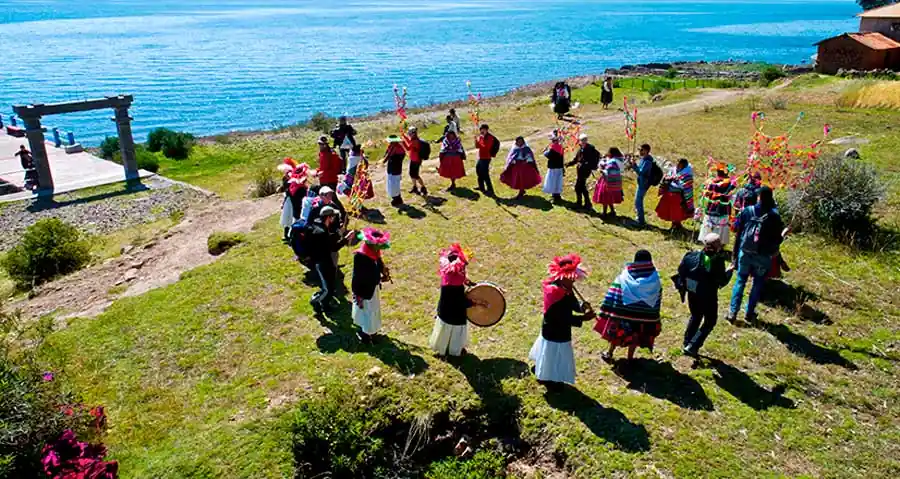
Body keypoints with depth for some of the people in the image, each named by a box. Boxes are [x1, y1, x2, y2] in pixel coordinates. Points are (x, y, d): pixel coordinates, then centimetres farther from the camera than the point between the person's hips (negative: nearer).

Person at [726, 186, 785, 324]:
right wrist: (783, 234, 17)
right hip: (763, 256, -2)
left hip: (745, 253, 2)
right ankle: (749, 313, 17)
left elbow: (738, 233, 0)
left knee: (740, 281, 13)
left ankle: (732, 312, 9)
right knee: (758, 284, 14)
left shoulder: (747, 211, -3)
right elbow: (777, 239, -6)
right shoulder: (774, 216, -10)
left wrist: (736, 254, 9)